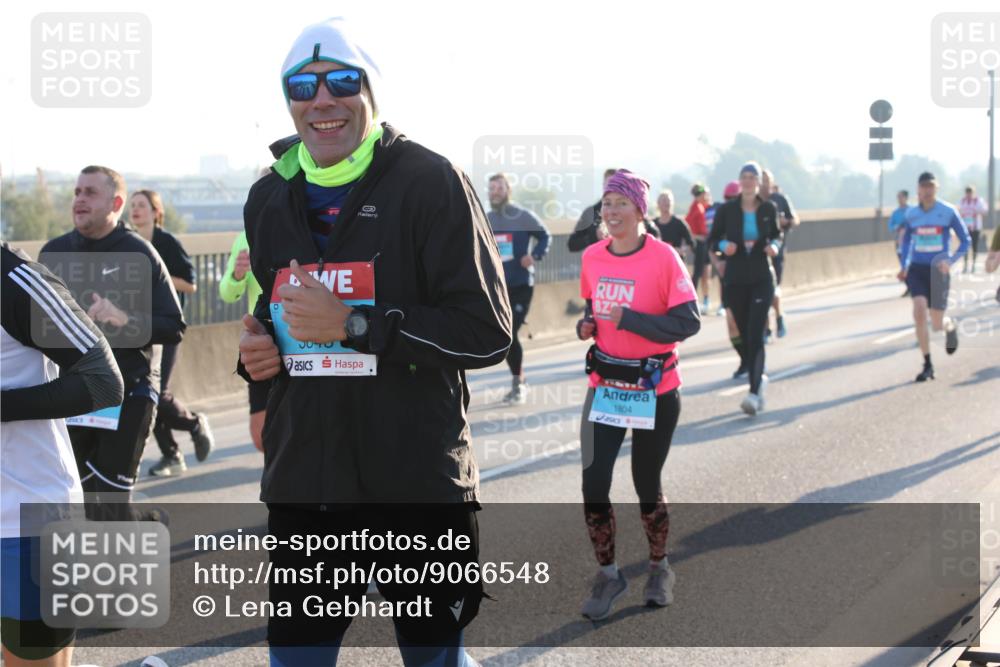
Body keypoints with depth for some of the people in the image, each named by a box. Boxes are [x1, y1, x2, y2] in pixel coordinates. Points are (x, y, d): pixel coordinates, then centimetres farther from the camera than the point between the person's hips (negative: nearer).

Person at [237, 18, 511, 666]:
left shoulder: (430, 182, -8)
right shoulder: (270, 198, 11)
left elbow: (487, 333, -14)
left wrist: (352, 325, -20)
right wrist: (257, 352, 2)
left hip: (419, 485, -4)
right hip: (303, 485, 5)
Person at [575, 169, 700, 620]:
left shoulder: (663, 258, -14)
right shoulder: (592, 257, 2)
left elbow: (688, 322, -17)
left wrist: (628, 319, -25)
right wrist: (585, 326, -4)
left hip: (654, 391, -4)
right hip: (604, 387, 4)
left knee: (647, 486, 7)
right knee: (593, 485, -4)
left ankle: (659, 569, 31)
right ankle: (608, 575, 14)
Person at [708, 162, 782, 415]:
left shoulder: (769, 209, 1)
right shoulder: (727, 210, -2)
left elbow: (777, 234, 17)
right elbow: (712, 240, 5)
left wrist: (774, 245, -5)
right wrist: (723, 246, -17)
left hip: (762, 279, -1)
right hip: (736, 280, 1)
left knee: (755, 335, -13)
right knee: (744, 335, 8)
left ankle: (754, 393, -18)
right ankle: (759, 378, 33)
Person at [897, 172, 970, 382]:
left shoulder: (948, 212, -6)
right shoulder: (911, 214, 4)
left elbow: (965, 241, 0)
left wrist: (951, 261, -15)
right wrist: (904, 266, 7)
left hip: (938, 271, -2)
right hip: (917, 269, 2)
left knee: (937, 324, 1)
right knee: (919, 311, -20)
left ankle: (951, 326, 42)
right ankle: (928, 366, -11)